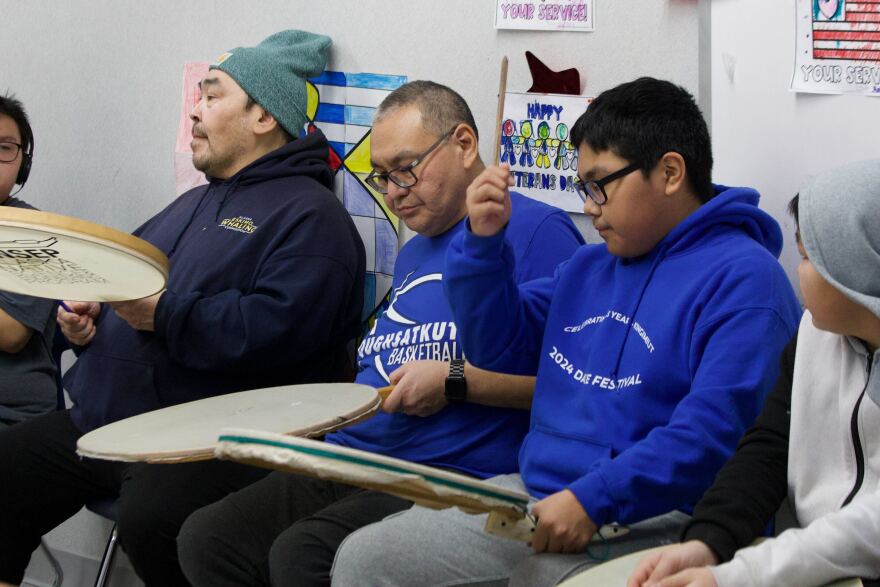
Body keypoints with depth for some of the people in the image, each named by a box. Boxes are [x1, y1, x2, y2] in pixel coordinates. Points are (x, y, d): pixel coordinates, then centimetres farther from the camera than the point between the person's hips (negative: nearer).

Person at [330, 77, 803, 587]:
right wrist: (484, 240, 10)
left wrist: (594, 501, -25)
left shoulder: (744, 280, -9)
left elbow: (715, 430, -21)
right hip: (535, 494, 8)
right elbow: (499, 348, 25)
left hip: (651, 518, -8)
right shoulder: (590, 267, 20)